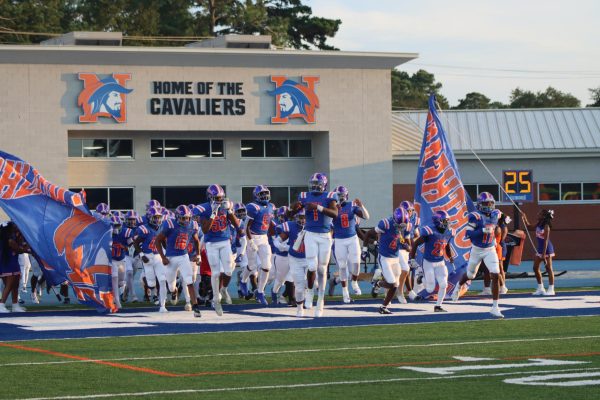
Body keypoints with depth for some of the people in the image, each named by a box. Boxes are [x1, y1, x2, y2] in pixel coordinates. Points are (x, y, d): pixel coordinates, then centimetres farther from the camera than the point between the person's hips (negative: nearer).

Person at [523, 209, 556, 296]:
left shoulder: (546, 226, -18)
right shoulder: (538, 224, 6)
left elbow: (546, 240, -21)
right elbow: (529, 227, 23)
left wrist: (544, 254, -23)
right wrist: (524, 218, 7)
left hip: (546, 248, -9)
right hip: (540, 248, 9)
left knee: (548, 268, -3)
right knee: (535, 268, 9)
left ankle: (551, 289, 1)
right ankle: (540, 288, 18)